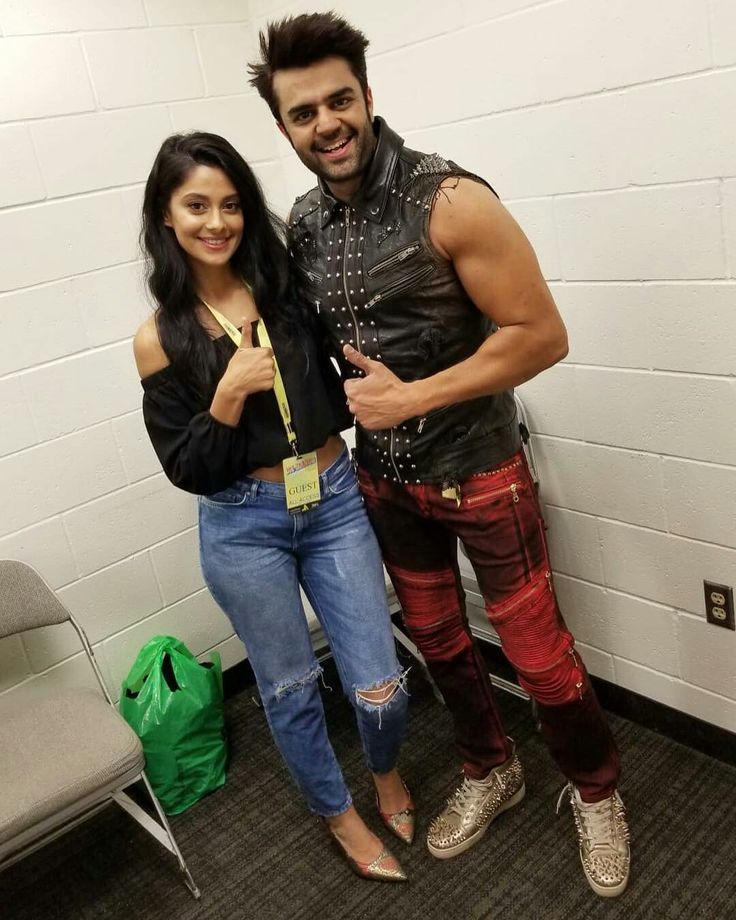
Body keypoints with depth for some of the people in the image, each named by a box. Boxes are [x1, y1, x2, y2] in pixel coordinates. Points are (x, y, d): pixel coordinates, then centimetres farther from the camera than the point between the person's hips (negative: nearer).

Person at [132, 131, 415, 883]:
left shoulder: (291, 287, -2)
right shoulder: (160, 338, -7)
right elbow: (188, 471, -8)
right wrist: (229, 394, -21)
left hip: (335, 502, 2)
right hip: (244, 527, -1)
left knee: (379, 685, 5)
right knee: (290, 689, 15)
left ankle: (387, 774, 41)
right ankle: (340, 815, 43)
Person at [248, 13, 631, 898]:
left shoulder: (449, 200, -18)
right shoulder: (302, 223, 0)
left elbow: (542, 335, -19)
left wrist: (411, 398, -21)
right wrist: (357, 402, 0)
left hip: (478, 469, -5)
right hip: (384, 477, 6)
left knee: (537, 650, 6)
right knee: (437, 638, 19)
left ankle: (595, 790, 34)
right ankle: (490, 772, 44)